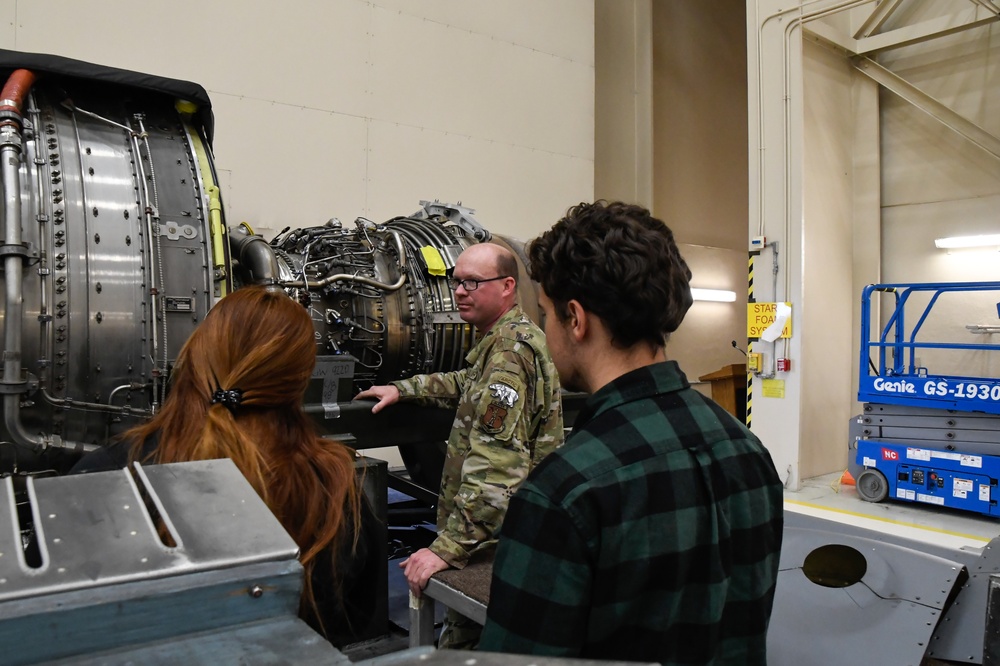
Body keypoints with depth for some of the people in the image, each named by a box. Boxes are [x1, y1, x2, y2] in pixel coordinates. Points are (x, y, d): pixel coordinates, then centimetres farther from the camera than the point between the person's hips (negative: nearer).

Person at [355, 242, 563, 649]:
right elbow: (469, 384, 32)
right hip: (503, 533, 10)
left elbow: (496, 467, -28)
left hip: (498, 540, -10)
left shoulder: (509, 351, -20)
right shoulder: (509, 338, 13)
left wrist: (447, 548, -30)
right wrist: (403, 389, 24)